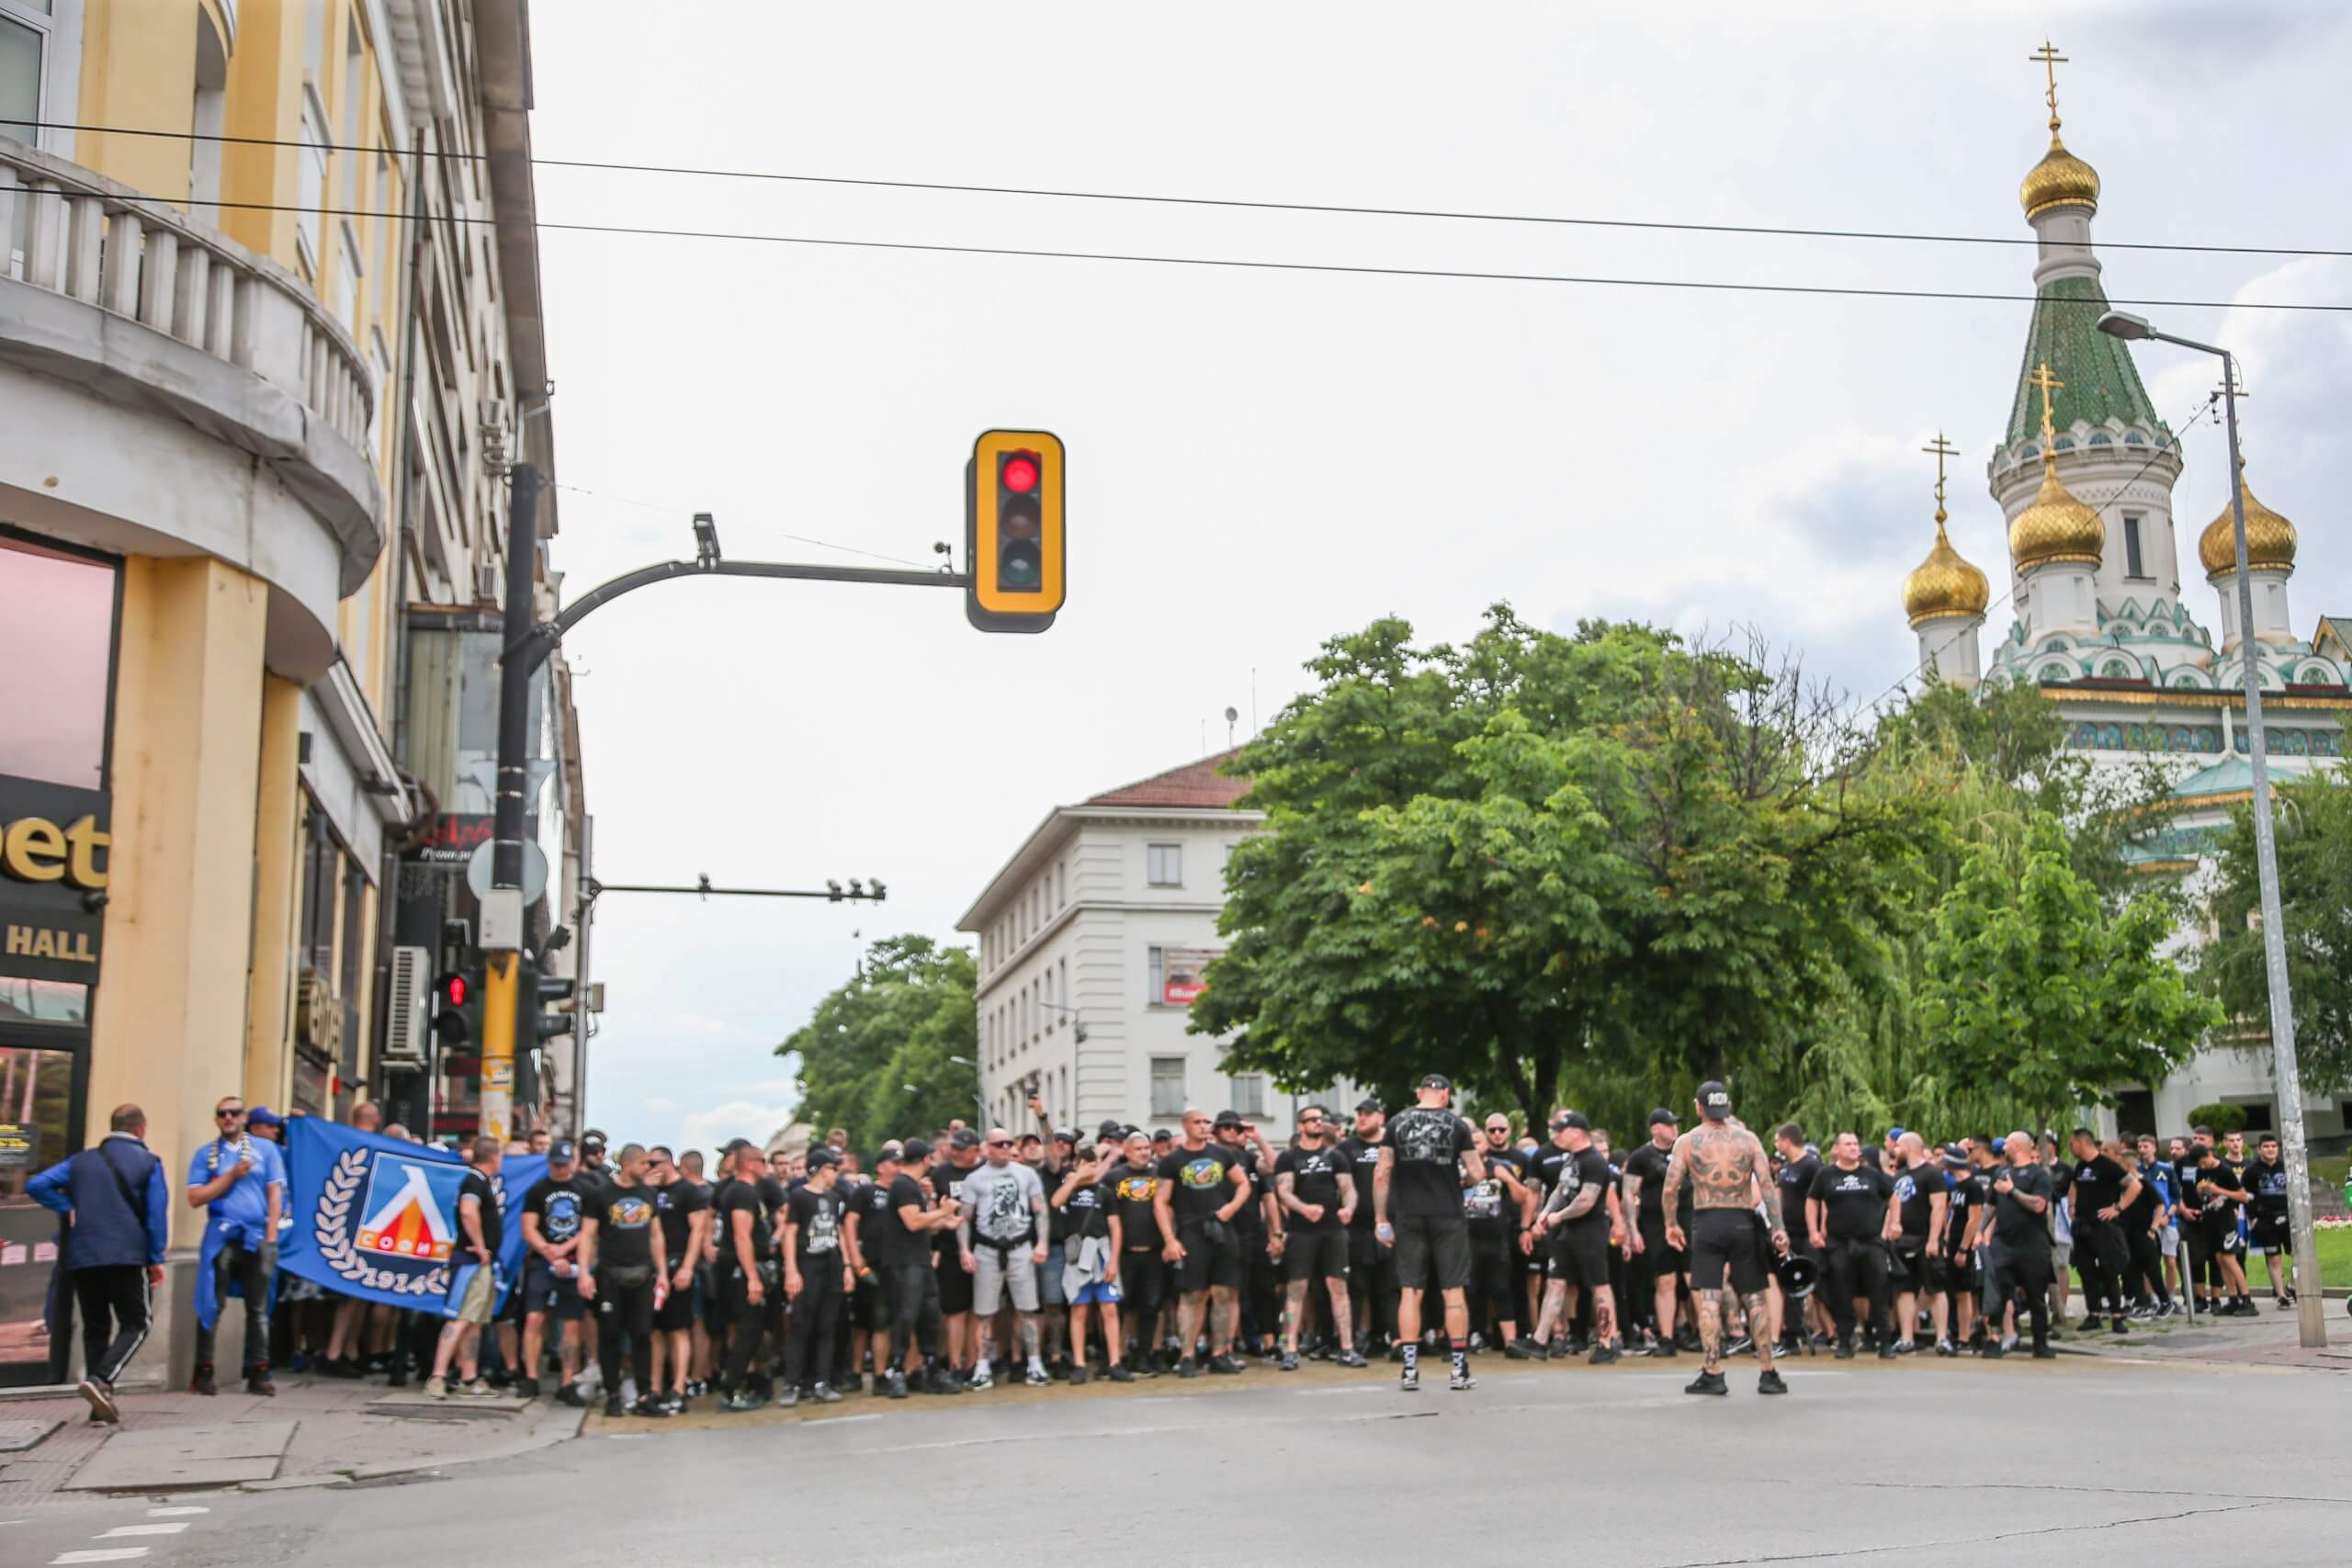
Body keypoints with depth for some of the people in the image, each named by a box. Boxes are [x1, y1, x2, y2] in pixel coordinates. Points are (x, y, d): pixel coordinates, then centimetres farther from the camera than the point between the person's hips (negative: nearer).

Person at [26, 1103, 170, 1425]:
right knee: (136, 1324, 5)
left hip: (82, 1256, 4)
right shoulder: (148, 1163, 2)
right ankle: (100, 1380, -19)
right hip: (127, 1255, -4)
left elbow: (36, 1186, 4)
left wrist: (69, 1208, 8)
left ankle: (101, 1406, 11)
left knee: (95, 1328, 13)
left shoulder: (82, 1161, 13)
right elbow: (156, 1214, -5)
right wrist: (156, 1259, -1)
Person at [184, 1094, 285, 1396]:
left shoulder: (265, 1149, 9)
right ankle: (203, 1372, 3)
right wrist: (231, 1175, -10)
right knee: (211, 1304, -1)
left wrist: (271, 1235, -3)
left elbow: (275, 1193, 5)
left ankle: (258, 1373, 6)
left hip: (258, 1237, 1)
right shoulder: (205, 1155, 8)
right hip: (221, 1237, -1)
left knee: (258, 1308, 3)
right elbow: (195, 1198, -1)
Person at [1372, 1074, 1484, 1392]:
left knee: (1410, 1291, 5)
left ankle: (1410, 1371, 3)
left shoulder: (1397, 1123, 3)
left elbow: (1381, 1174, 0)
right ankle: (1459, 1370, 6)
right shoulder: (1456, 1124, -1)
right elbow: (1477, 1174, -3)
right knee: (1453, 1292, 5)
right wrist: (1479, 1161, 20)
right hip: (1447, 1217, -2)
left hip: (1408, 1218, 2)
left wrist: (1381, 1219, 5)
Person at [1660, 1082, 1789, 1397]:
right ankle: (1769, 1374, 11)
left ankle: (1712, 1374, -6)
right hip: (1742, 1223, 2)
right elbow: (1767, 1184, -3)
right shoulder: (1747, 1139, 6)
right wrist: (1778, 1228, -4)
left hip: (1707, 1223, -2)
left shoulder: (1687, 1141, 2)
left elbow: (1670, 1188, -4)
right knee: (1755, 1298, 9)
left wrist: (1671, 1225, 7)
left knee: (1708, 1299, -2)